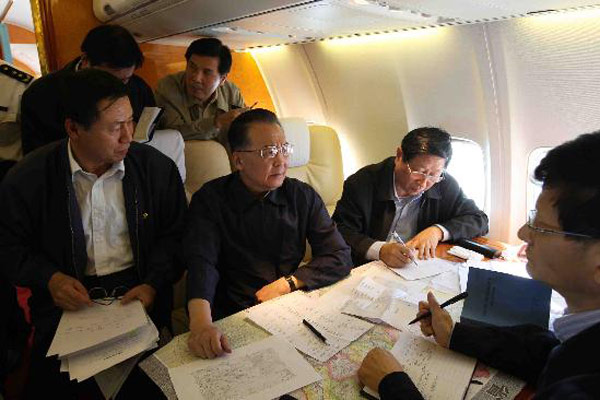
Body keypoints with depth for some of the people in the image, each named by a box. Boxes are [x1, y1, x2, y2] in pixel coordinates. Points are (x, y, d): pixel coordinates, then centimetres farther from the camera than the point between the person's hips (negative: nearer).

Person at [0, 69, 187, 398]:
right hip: (67, 300, 1)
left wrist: (153, 285, -10)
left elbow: (174, 235, 4)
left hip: (137, 294, 0)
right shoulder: (27, 179, -2)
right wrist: (49, 278, -10)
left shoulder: (157, 167, -2)